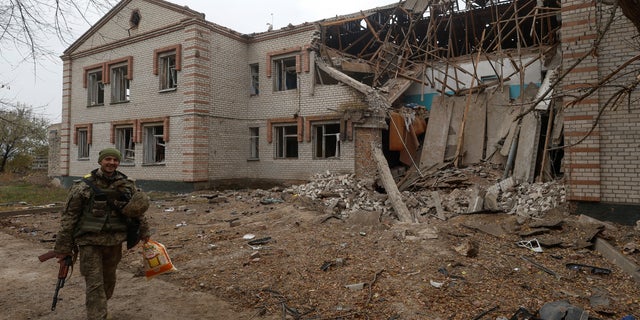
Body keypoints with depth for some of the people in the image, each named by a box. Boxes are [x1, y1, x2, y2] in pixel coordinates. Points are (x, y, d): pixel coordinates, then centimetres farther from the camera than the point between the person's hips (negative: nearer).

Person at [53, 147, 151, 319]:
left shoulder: (127, 185, 2)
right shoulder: (84, 186, -8)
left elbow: (139, 208, 15)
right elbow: (69, 216, -6)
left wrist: (143, 231, 17)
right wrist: (63, 247, -6)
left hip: (115, 242, 4)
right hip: (91, 242, -4)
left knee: (109, 281, 18)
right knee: (95, 285, -4)